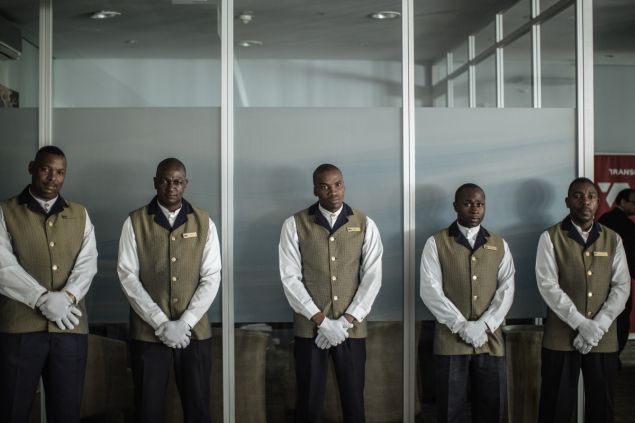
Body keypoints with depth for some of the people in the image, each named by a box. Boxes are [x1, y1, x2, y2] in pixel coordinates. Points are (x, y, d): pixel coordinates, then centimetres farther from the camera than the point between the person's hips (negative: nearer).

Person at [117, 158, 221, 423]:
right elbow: (128, 276, -6)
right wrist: (161, 324, -13)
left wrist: (184, 323, -12)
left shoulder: (204, 223, 4)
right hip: (148, 333, -1)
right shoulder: (135, 222, 0)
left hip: (195, 332, 1)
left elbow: (212, 278, -1)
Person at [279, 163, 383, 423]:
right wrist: (321, 321, -13)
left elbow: (372, 277, -2)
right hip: (309, 328, -1)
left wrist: (346, 321, -11)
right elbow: (290, 278, -7)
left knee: (353, 401, 8)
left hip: (352, 329, 1)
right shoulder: (295, 225, -2)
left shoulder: (365, 225, 2)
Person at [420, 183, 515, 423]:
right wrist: (461, 325, -14)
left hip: (490, 340, 3)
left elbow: (506, 290, 3)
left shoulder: (499, 245, 11)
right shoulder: (436, 243, 1)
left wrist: (484, 325, -11)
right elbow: (430, 290, -7)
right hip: (450, 340, -2)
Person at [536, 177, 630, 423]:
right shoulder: (551, 238, -2)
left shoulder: (612, 240, 8)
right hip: (561, 338, -3)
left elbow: (622, 286, 1)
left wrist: (598, 326, -12)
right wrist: (581, 324, -17)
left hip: (604, 339, 3)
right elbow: (548, 286, -10)